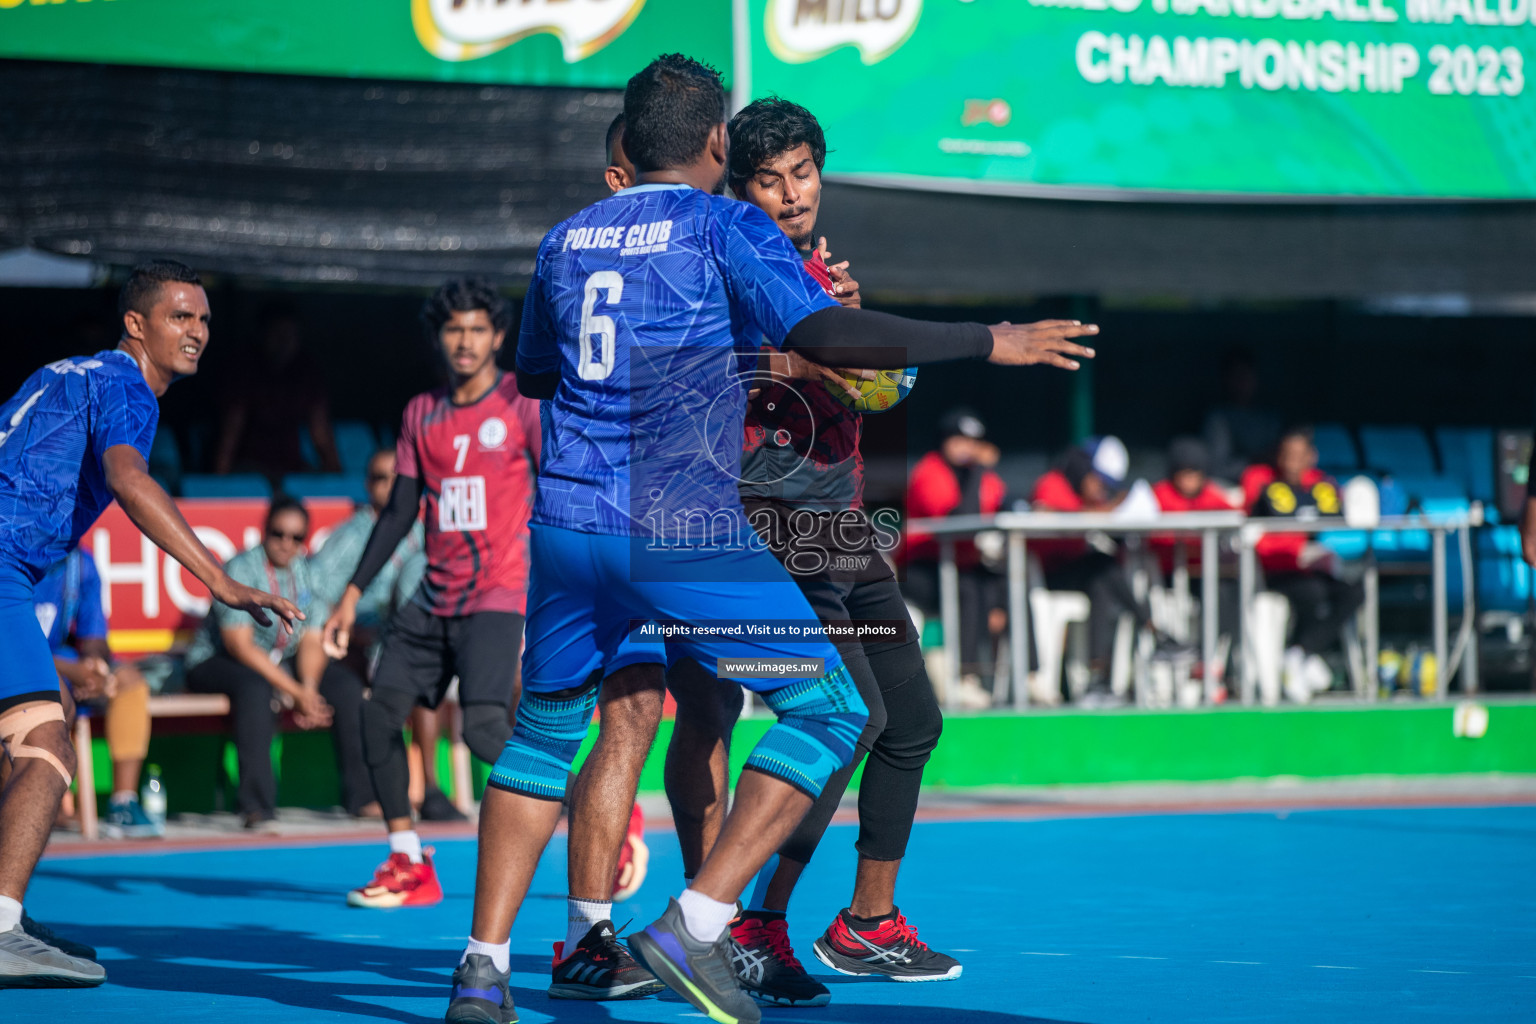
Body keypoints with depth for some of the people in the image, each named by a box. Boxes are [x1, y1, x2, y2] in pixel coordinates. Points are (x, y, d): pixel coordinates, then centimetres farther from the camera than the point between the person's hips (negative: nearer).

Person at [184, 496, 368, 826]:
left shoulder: (308, 572, 3)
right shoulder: (241, 569, -16)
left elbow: (312, 641, -3)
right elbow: (240, 645, -22)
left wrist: (309, 688, -24)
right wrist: (296, 693, -26)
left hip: (283, 663, 6)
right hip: (216, 663, -6)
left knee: (346, 684, -14)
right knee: (256, 687, -38)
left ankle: (362, 796, -10)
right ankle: (257, 806, -39)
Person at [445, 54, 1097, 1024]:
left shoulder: (566, 239, 15)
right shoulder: (726, 226, -1)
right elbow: (824, 334, -16)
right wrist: (988, 342, -14)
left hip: (566, 524, 6)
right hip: (684, 533, -6)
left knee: (545, 729, 20)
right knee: (827, 707, 3)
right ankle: (695, 926, -9)